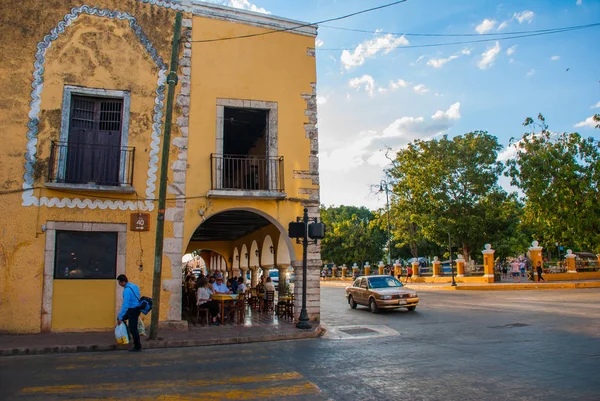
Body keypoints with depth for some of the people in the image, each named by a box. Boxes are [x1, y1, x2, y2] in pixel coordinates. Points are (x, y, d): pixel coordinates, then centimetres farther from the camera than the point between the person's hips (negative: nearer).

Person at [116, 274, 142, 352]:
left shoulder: (127, 290, -23)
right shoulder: (134, 286, 5)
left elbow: (125, 305, -27)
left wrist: (120, 317, -22)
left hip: (133, 310, -9)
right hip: (136, 308, 9)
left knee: (133, 329, 3)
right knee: (120, 317, 21)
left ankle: (137, 347, 16)